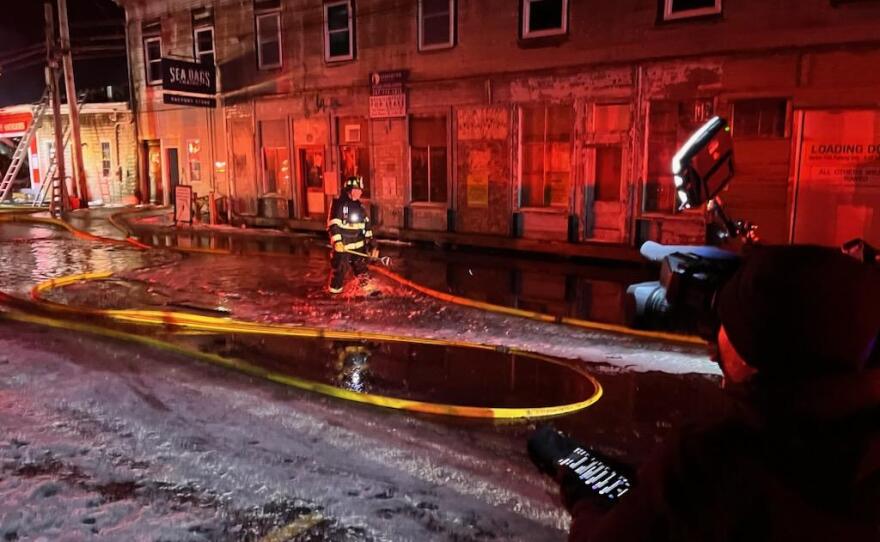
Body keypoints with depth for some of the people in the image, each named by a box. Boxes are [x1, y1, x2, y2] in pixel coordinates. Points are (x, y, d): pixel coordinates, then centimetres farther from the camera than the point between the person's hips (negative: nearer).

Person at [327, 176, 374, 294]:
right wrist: (337, 241, -24)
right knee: (340, 269, -4)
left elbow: (366, 223, 17)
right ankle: (334, 291, 9)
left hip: (358, 245, 6)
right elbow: (333, 224, -16)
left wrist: (369, 239, 10)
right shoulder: (339, 204, -11)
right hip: (342, 245, -6)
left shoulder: (359, 205, 12)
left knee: (361, 268, 14)